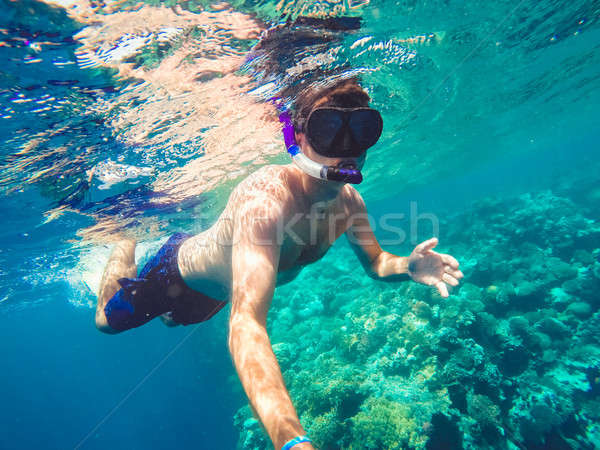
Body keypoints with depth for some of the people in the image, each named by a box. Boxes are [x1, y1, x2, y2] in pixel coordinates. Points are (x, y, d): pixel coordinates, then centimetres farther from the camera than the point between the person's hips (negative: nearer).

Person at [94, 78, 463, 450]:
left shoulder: (349, 201, -21)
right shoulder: (264, 199, -47)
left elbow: (375, 261, -5)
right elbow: (246, 323, -55)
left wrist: (407, 266, -28)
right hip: (180, 270, -5)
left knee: (170, 319, 35)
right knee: (109, 320, 21)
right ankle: (129, 245, 42)